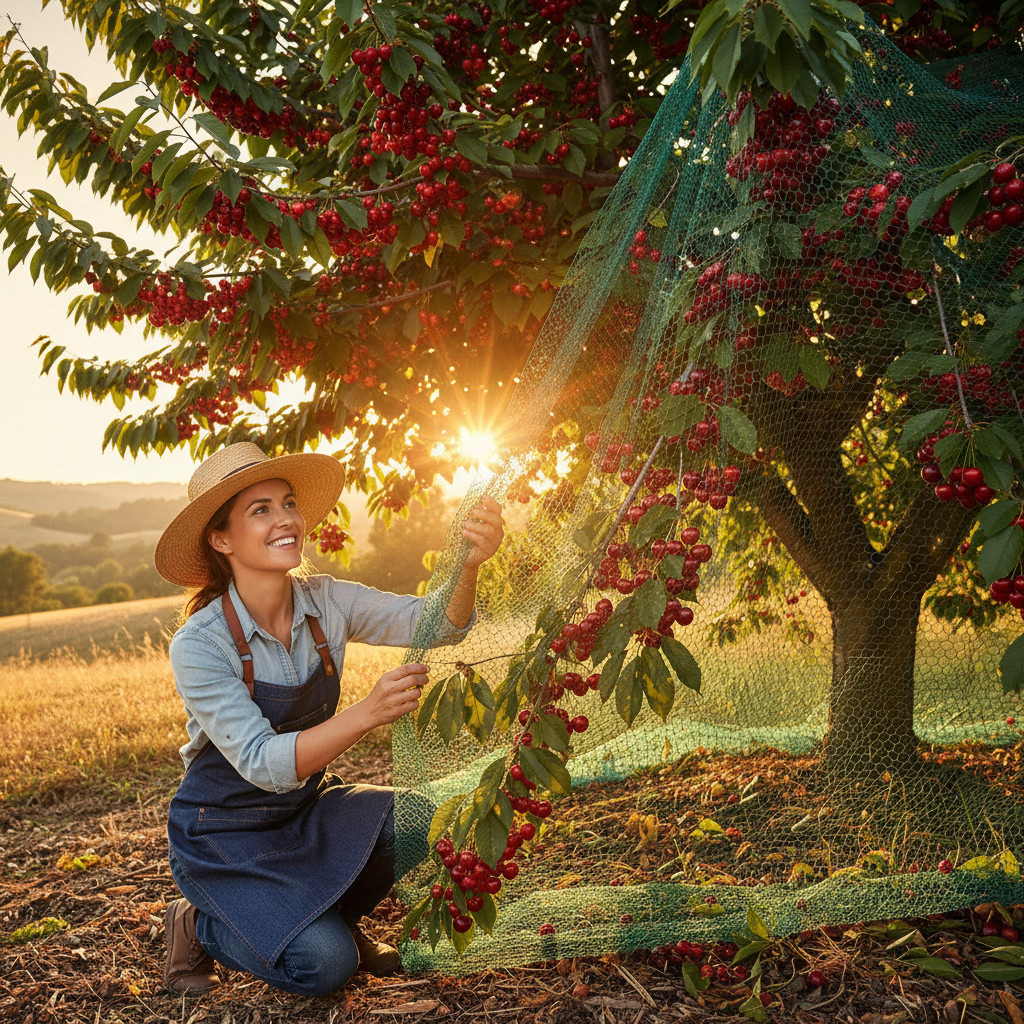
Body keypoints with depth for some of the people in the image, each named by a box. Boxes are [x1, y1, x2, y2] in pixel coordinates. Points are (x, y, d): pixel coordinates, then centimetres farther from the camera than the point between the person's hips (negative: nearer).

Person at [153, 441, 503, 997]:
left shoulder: (325, 602, -10)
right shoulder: (199, 645, -23)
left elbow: (433, 624, -21)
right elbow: (263, 764, -30)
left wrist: (468, 565, -43)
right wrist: (366, 713, -45)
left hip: (305, 808, 5)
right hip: (225, 834, -5)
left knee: (418, 821, -21)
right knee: (322, 964, -21)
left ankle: (330, 917, 8)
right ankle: (200, 925, 8)